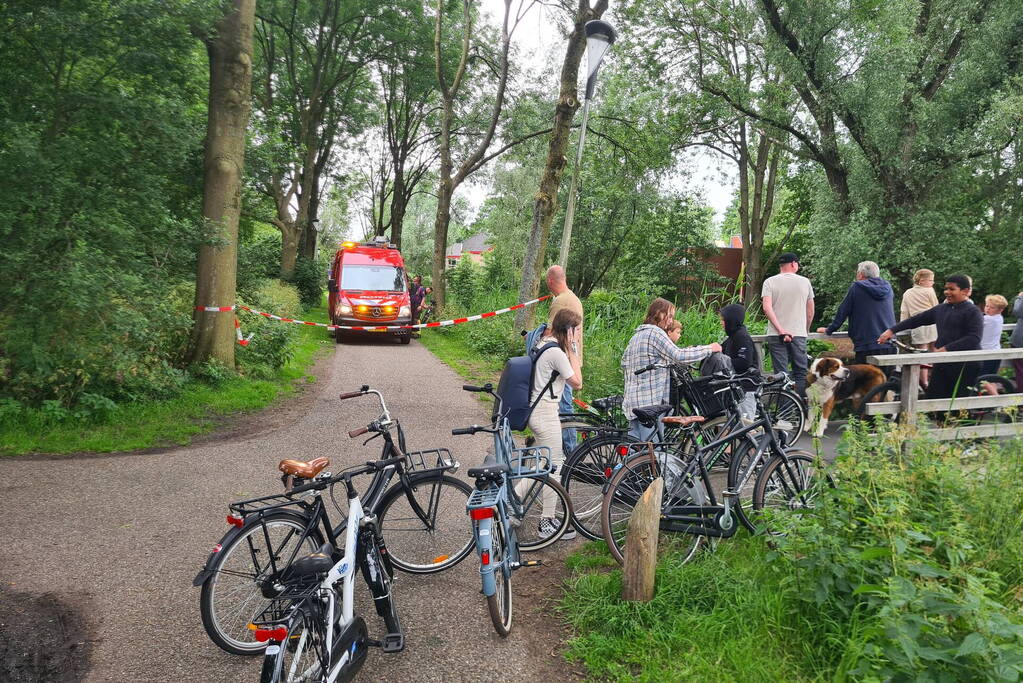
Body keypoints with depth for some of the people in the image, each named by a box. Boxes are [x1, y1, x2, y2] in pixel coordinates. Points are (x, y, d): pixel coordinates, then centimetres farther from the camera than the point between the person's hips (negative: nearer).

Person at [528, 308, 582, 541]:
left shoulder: (544, 343, 9)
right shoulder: (556, 352, -21)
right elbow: (577, 382, -13)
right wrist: (572, 349, -13)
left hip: (537, 410, 10)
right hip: (546, 413, -10)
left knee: (557, 460, 21)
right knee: (554, 467, 2)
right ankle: (547, 523, 13)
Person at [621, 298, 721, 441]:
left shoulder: (637, 335, 18)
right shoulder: (655, 332, -11)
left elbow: (624, 363, 22)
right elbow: (678, 356, -18)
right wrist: (709, 349, -9)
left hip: (633, 401, 10)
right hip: (650, 401, -9)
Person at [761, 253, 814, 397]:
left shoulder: (770, 282, 0)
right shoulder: (805, 282, 5)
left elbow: (767, 308, -13)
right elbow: (810, 311, 10)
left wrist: (780, 329, -15)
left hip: (776, 335, -1)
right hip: (799, 334, 1)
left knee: (780, 373, 2)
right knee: (801, 372, 7)